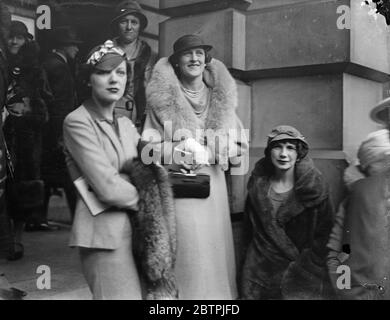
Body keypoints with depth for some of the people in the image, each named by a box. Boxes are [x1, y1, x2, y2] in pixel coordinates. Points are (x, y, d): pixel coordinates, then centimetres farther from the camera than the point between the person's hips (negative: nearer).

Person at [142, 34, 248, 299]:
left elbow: (241, 146, 10)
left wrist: (209, 151, -7)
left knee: (215, 254, 6)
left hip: (213, 188, 3)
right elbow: (148, 149, -1)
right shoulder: (162, 98, 0)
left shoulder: (222, 98, 8)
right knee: (185, 255, -4)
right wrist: (180, 151, -15)